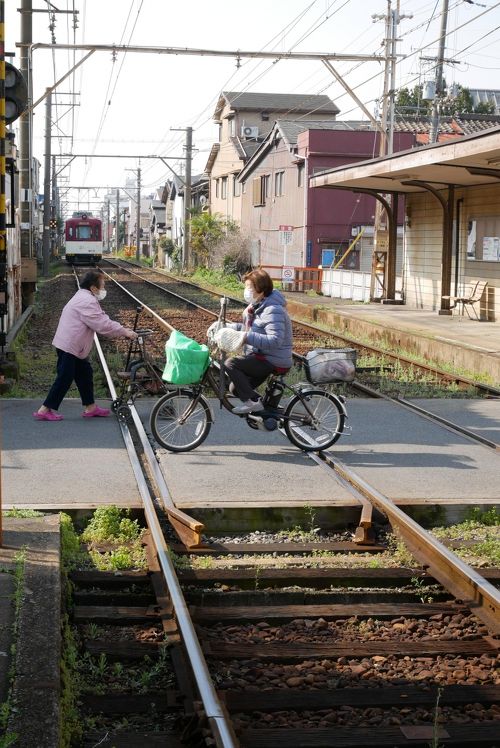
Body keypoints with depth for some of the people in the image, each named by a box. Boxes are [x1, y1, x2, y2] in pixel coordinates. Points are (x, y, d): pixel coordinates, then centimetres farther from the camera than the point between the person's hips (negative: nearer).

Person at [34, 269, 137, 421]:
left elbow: (102, 320, 18)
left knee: (85, 373, 16)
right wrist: (124, 332, -16)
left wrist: (122, 330, 8)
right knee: (64, 378, -7)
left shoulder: (85, 298, 16)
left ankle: (90, 407, 23)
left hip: (73, 346, 11)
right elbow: (102, 325, -24)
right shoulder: (87, 302, -20)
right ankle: (44, 410, -3)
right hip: (69, 346, -11)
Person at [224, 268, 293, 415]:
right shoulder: (257, 306, 10)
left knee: (230, 364, -21)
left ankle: (252, 402, -14)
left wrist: (247, 337, -36)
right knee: (236, 388, 13)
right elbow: (250, 328, 22)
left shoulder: (273, 311, -23)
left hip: (273, 363, -10)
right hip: (262, 357, 10)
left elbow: (275, 341, -33)